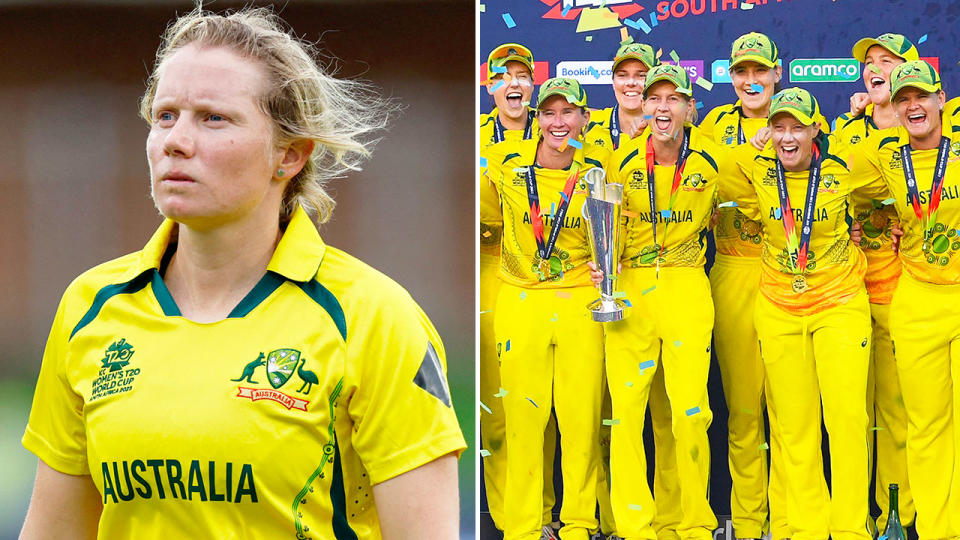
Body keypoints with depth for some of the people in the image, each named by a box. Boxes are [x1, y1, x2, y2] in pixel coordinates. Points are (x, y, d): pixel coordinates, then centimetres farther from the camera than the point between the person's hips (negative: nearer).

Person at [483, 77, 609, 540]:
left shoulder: (600, 166, 1)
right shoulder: (504, 162, -1)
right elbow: (488, 214, 17)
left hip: (581, 302, 0)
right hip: (520, 301, 0)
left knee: (582, 416, 0)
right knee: (522, 415, 2)